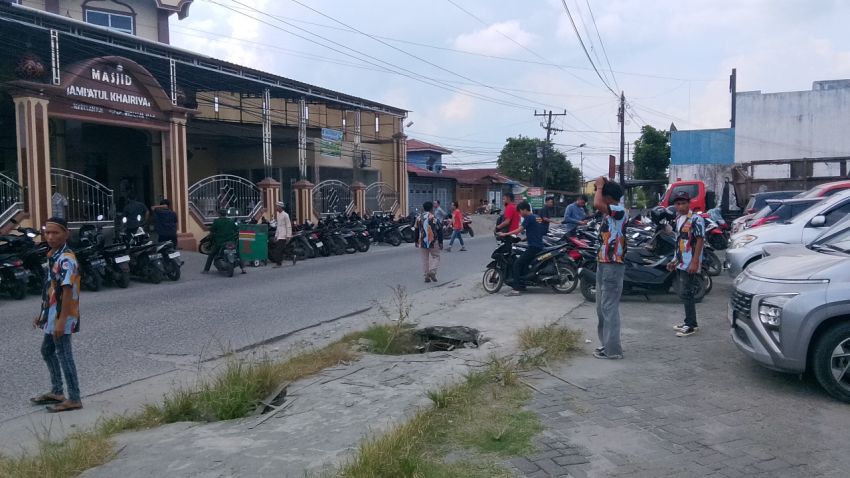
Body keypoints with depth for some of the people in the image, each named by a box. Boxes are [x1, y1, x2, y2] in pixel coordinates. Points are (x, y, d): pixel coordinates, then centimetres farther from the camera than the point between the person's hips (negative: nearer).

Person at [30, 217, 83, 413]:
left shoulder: (66, 259, -19)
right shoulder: (53, 255, 11)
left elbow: (67, 291, -24)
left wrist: (61, 320, -26)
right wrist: (43, 314, 20)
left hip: (62, 317, -10)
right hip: (52, 315, 10)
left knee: (64, 356, -4)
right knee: (47, 351, 21)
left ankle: (74, 399, 5)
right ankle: (57, 392, 34)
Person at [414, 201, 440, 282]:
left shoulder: (419, 218, 7)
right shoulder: (433, 218, -7)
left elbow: (416, 230, 13)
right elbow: (438, 230, -9)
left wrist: (416, 241, 21)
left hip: (422, 242, 4)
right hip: (432, 242, -4)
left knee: (425, 259, 10)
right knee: (435, 257, 8)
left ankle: (427, 276, 9)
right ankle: (432, 272, -9)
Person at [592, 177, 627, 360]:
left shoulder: (619, 210, -17)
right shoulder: (610, 212, 11)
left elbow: (597, 204, -32)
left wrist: (600, 186, -19)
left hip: (612, 266, -10)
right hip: (603, 264, 10)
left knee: (609, 308, -6)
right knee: (602, 307, 16)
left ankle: (612, 349, -1)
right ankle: (607, 343, 26)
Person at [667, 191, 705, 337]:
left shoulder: (696, 219, -12)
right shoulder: (678, 219, 14)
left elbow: (700, 241, -16)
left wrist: (695, 262, -21)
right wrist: (675, 260, 19)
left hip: (690, 264, -8)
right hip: (681, 263, 9)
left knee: (686, 294, -8)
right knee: (684, 294, 13)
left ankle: (691, 325, -1)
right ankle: (689, 322, 22)